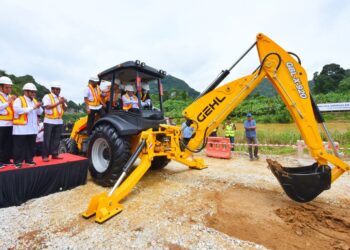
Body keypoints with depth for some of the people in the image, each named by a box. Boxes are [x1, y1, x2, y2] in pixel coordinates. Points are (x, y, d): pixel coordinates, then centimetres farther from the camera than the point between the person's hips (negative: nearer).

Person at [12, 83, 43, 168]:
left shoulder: (35, 101, 15)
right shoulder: (19, 100, -5)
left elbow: (40, 112, 12)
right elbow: (18, 110, -21)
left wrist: (38, 107, -9)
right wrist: (33, 107, -23)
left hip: (32, 128, 6)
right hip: (21, 127, -6)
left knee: (31, 145, 11)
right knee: (20, 146, 0)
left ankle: (29, 159, 21)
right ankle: (17, 161, 9)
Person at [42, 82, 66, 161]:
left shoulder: (60, 98, 15)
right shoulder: (47, 96, -1)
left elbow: (65, 109, 7)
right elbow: (48, 107, -16)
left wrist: (63, 103, -11)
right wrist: (58, 103, -21)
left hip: (59, 121, 5)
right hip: (49, 121, -5)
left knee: (56, 139, 9)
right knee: (47, 139, -2)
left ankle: (55, 154, 17)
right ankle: (45, 156, 5)